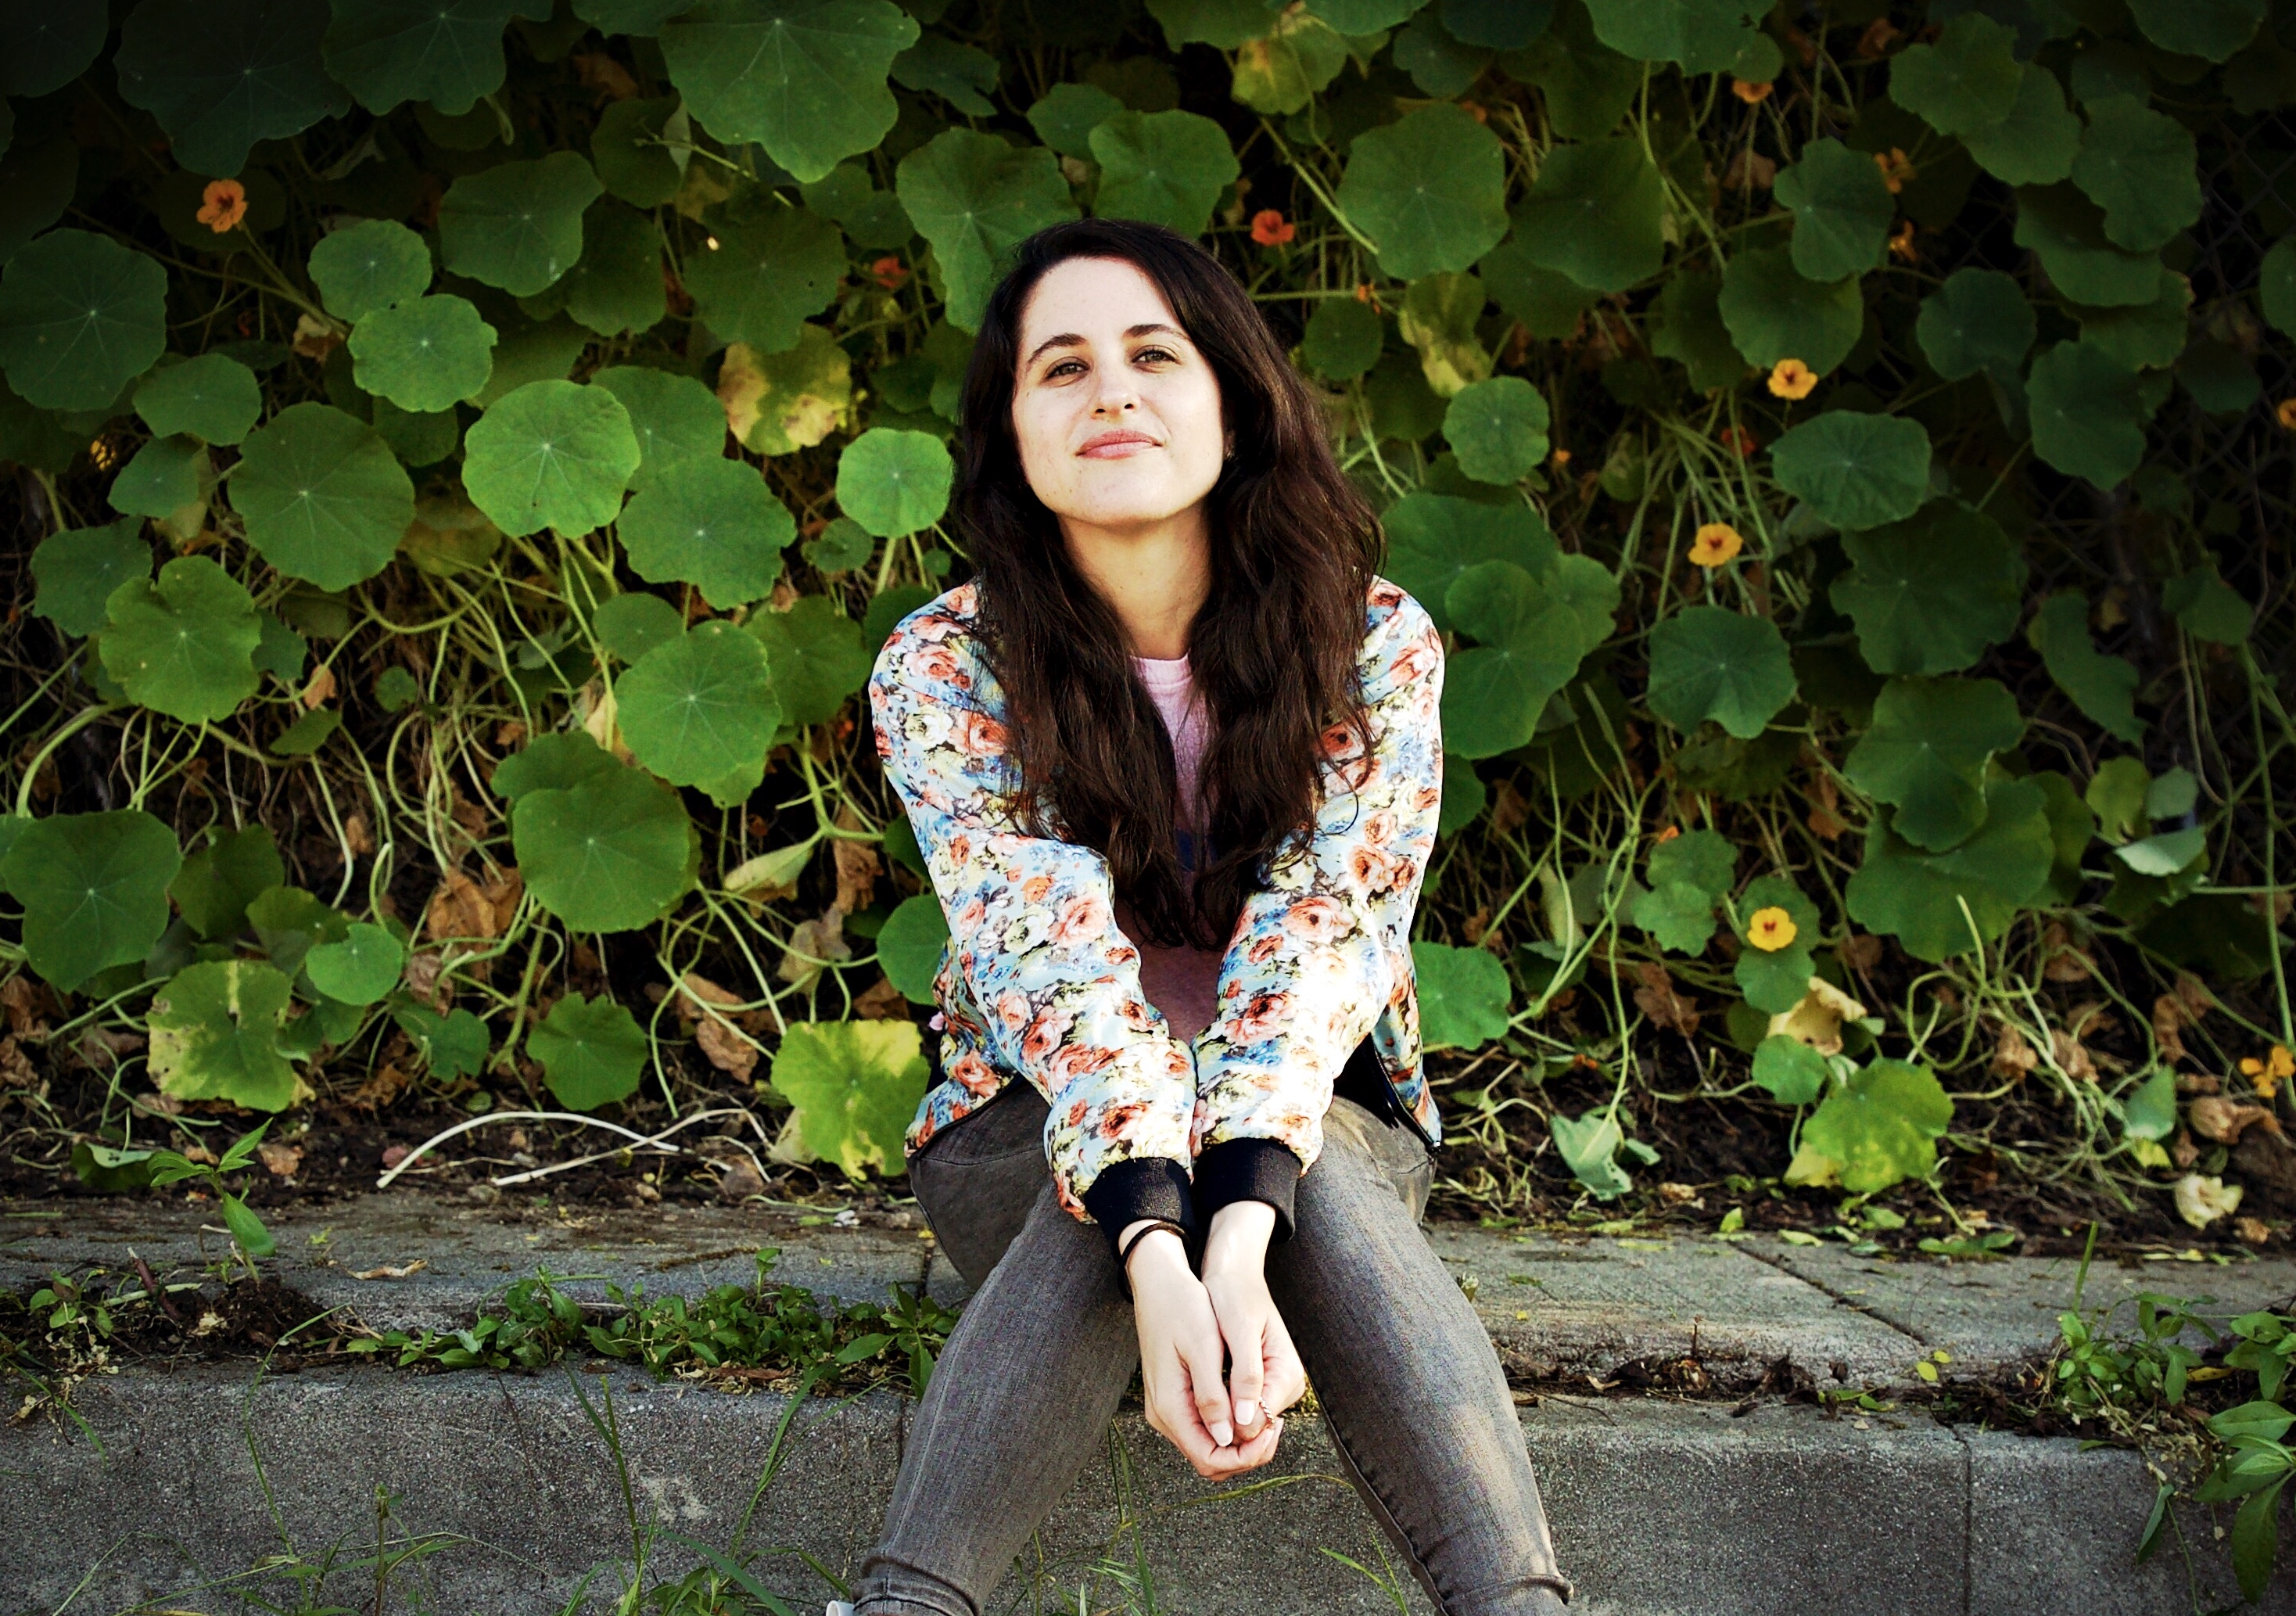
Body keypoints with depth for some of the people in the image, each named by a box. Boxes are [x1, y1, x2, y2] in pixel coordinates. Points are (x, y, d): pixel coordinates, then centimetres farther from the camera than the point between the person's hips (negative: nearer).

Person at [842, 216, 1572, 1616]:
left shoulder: (1373, 644, -10)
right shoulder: (945, 667, -11)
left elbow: (1321, 937, -24)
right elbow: (1047, 948, -26)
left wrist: (1237, 1239, -42)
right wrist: (1159, 1267, -42)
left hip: (1332, 1125, 0)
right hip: (1023, 1140, 0)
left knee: (1261, 1155, -35)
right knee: (1145, 1147, -35)